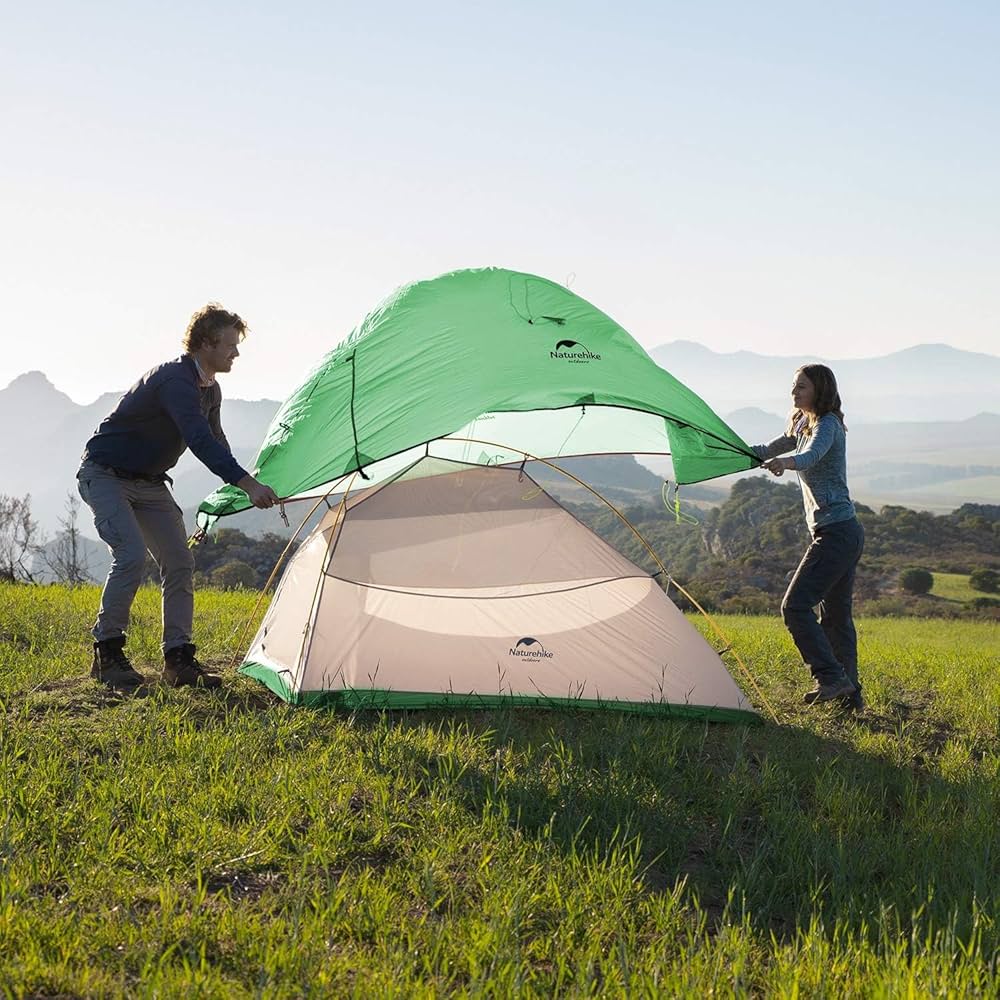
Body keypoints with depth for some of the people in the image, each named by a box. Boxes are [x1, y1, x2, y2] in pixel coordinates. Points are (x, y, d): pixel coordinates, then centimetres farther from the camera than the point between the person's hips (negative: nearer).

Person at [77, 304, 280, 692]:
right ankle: (106, 655, -12)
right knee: (131, 554, -24)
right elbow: (199, 440, -39)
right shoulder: (174, 380, -27)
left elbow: (216, 441, 19)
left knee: (179, 561, -2)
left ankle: (178, 660, 3)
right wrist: (247, 483, -45)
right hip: (105, 475, -9)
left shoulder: (209, 389, 3)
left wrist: (241, 487, 16)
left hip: (148, 482, 9)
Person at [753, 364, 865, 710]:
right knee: (836, 614, 13)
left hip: (834, 532, -10)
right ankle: (850, 693, 18)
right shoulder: (803, 424, 17)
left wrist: (785, 462, -53)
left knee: (795, 606, -14)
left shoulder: (827, 425, -12)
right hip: (848, 531, 10)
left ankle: (830, 677, -13)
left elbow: (810, 456, -33)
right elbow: (767, 452, 27)